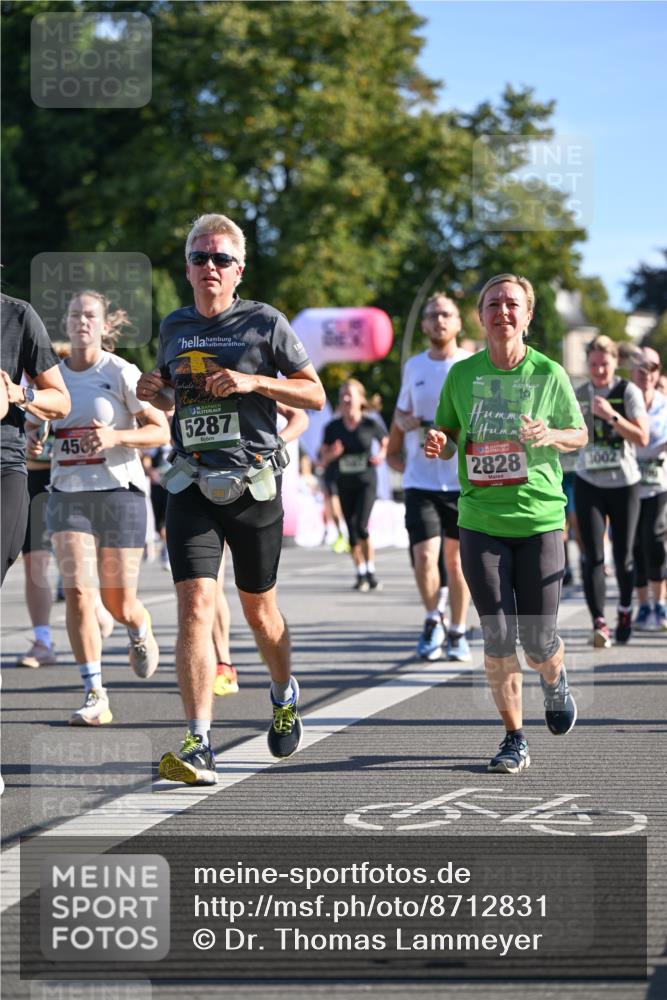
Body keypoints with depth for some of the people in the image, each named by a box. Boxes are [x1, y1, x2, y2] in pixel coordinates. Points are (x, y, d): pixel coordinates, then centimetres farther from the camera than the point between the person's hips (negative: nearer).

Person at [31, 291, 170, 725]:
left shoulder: (121, 373, -6)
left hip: (119, 492, -3)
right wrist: (33, 444, -3)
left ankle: (141, 632, 40)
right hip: (68, 495, 3)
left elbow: (162, 431, -7)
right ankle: (95, 696, -8)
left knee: (119, 603, 2)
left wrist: (115, 436, -22)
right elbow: (41, 425, 21)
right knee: (78, 592, -13)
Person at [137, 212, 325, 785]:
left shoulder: (265, 323, -2)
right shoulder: (174, 327, 11)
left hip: (254, 484, -2)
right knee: (195, 607, -14)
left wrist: (254, 381, -14)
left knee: (258, 608, 12)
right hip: (192, 486, 2)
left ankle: (285, 695, 44)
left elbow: (315, 395, 0)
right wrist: (156, 392, 2)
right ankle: (199, 748, -18)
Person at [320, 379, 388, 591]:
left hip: (366, 481, -3)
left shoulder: (371, 425, -6)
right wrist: (332, 454, -17)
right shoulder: (332, 428, -1)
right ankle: (360, 574, 18)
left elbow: (386, 443, 13)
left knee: (361, 526, -17)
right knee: (352, 533, 6)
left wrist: (381, 455, -6)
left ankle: (371, 571, -4)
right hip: (345, 484, 3)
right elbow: (324, 459, 4)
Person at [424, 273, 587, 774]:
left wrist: (551, 435, -13)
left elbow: (580, 434, 8)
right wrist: (438, 443, -11)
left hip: (540, 520, -1)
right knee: (498, 639, -3)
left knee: (538, 640, 0)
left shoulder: (549, 373, -2)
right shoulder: (462, 374, 2)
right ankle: (514, 738, 10)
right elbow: (448, 434, 13)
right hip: (481, 521, 1)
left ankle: (556, 681, 36)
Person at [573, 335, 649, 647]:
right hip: (588, 483, 2)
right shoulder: (579, 395, 6)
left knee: (623, 555, 5)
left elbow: (642, 437, -14)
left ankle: (625, 609, 30)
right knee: (593, 556, -8)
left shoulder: (628, 392, -5)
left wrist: (612, 416, -22)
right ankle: (599, 623, -11)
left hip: (624, 482, -2)